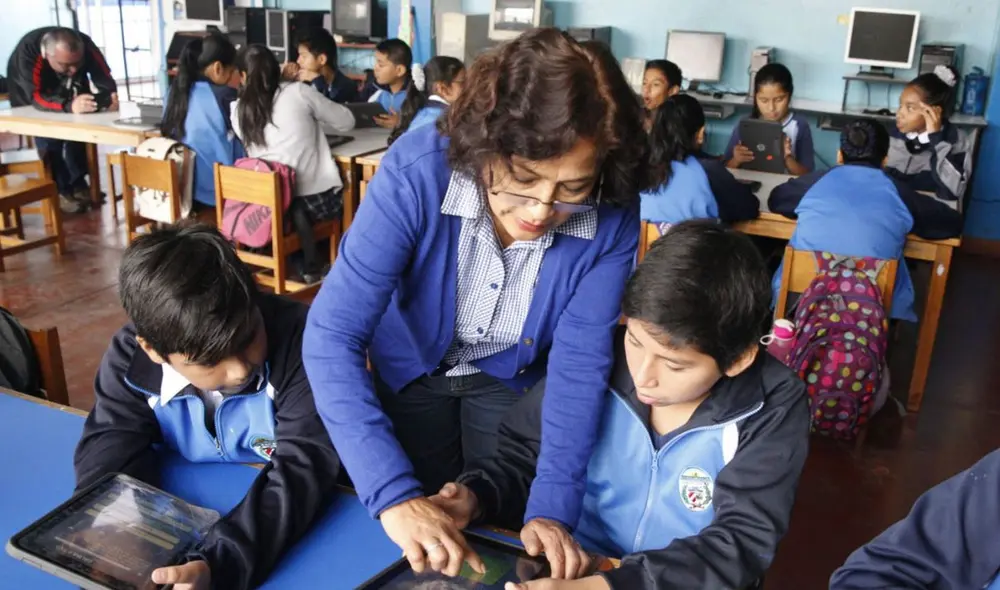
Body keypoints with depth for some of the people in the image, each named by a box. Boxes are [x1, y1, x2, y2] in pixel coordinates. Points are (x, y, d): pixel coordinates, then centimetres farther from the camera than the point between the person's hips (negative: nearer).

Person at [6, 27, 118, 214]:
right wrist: (69, 106, -64)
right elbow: (37, 98, -46)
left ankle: (77, 184, 3)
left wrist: (109, 97, -56)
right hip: (29, 103, -3)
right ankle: (60, 191, -11)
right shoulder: (27, 51, -40)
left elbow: (106, 79, -33)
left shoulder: (86, 45, -32)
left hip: (69, 93, 4)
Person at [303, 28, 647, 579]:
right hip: (411, 364, 0)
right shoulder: (418, 169, -35)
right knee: (418, 559, 17)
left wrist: (552, 507, -33)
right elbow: (331, 336, -36)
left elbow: (580, 360, -23)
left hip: (515, 377, 1)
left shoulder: (614, 216, -29)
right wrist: (394, 495, -44)